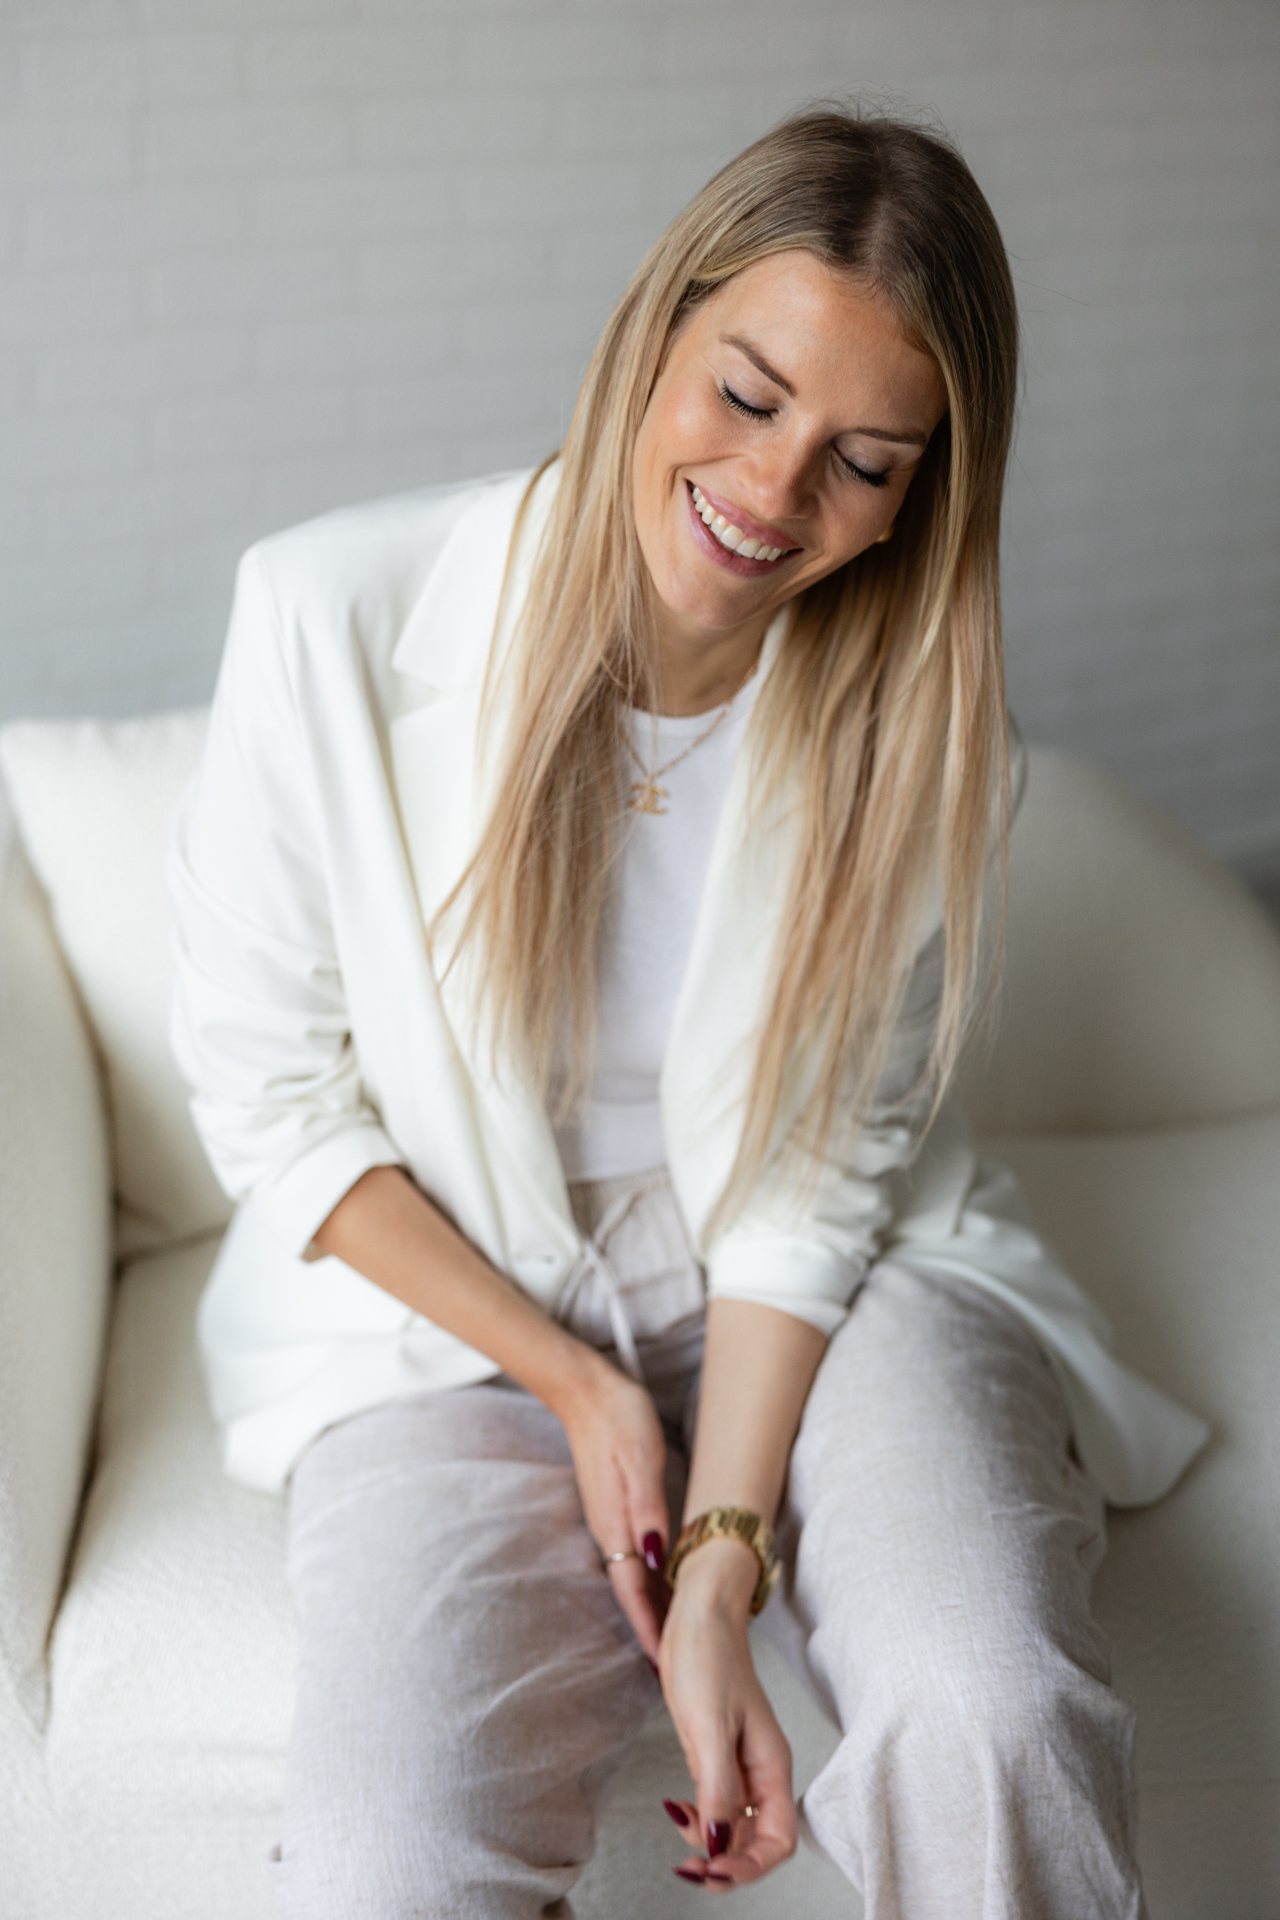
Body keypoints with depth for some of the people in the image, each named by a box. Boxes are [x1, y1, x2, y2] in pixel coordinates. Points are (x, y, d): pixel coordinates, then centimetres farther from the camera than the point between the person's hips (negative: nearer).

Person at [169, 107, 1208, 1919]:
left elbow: (821, 1161, -6)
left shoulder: (909, 708, -9)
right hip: (450, 1301, -1)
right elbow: (266, 1090, -7)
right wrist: (573, 1381, -11)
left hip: (815, 1279, 1)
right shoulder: (338, 612, -16)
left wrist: (721, 1572, -16)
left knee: (1002, 1719, -28)